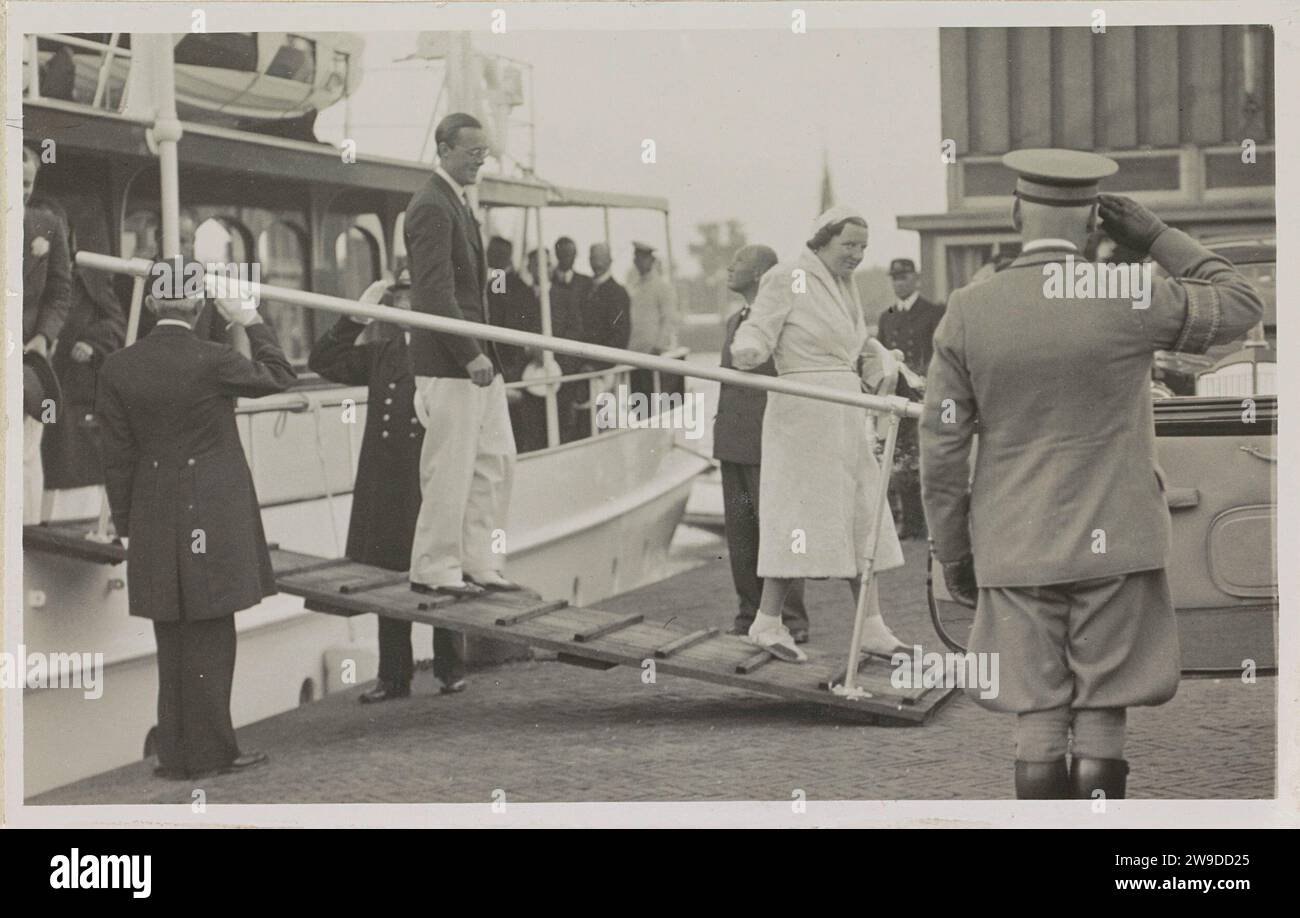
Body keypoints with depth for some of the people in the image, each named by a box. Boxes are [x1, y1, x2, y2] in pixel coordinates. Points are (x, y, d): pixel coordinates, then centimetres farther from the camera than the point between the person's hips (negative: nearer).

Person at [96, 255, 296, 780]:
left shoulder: (118, 369, -1)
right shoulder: (212, 362, -13)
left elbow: (117, 457, 3)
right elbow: (281, 377, 3)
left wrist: (125, 526, 11)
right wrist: (250, 320, 12)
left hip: (155, 525, 4)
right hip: (213, 521, -4)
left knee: (173, 643, 12)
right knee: (210, 637, 2)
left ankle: (175, 754, 16)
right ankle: (207, 751, 5)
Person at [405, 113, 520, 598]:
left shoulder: (459, 203, 18)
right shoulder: (432, 208, -14)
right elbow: (436, 293, -21)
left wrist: (484, 352, 17)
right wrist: (470, 355, -22)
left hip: (477, 357, 10)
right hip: (449, 362, -10)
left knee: (496, 461, 11)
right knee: (450, 467, -4)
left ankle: (480, 564, 17)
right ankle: (434, 571, 6)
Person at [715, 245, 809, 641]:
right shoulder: (734, 322, 18)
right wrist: (721, 436, 18)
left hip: (767, 444, -8)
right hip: (733, 443, 8)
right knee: (739, 532, 10)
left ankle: (790, 620, 0)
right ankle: (750, 613, 17)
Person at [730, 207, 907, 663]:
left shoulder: (844, 286, 16)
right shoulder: (787, 279, -7)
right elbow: (758, 331, -15)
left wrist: (882, 365, 5)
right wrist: (747, 352, -37)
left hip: (848, 417, 8)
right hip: (804, 411, -8)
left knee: (862, 519, 6)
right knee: (804, 515, -9)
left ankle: (872, 626, 9)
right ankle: (767, 621, 1)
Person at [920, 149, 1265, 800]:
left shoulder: (967, 313, -4)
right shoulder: (1130, 301, -9)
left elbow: (941, 450, -1)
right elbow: (1241, 305, 8)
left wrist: (952, 555, 8)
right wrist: (1156, 238, 9)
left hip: (1016, 552, 1)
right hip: (1114, 544, -1)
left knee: (1036, 722, 5)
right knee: (1101, 721, 4)